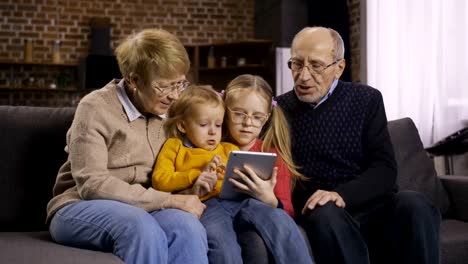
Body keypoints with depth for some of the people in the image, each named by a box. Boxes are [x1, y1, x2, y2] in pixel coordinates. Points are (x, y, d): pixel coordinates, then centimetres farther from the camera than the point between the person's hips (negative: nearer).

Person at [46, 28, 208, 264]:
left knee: (187, 226, -30)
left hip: (142, 209, 5)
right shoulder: (96, 108, -9)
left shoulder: (167, 112, 9)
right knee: (142, 228, -37)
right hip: (81, 208, -4)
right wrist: (170, 200, -20)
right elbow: (92, 184, -18)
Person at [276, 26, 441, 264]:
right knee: (327, 214, -37)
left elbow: (385, 168, -2)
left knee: (414, 204, -29)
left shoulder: (366, 100, 7)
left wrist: (342, 195, -20)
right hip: (317, 213, -2)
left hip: (368, 206, 2)